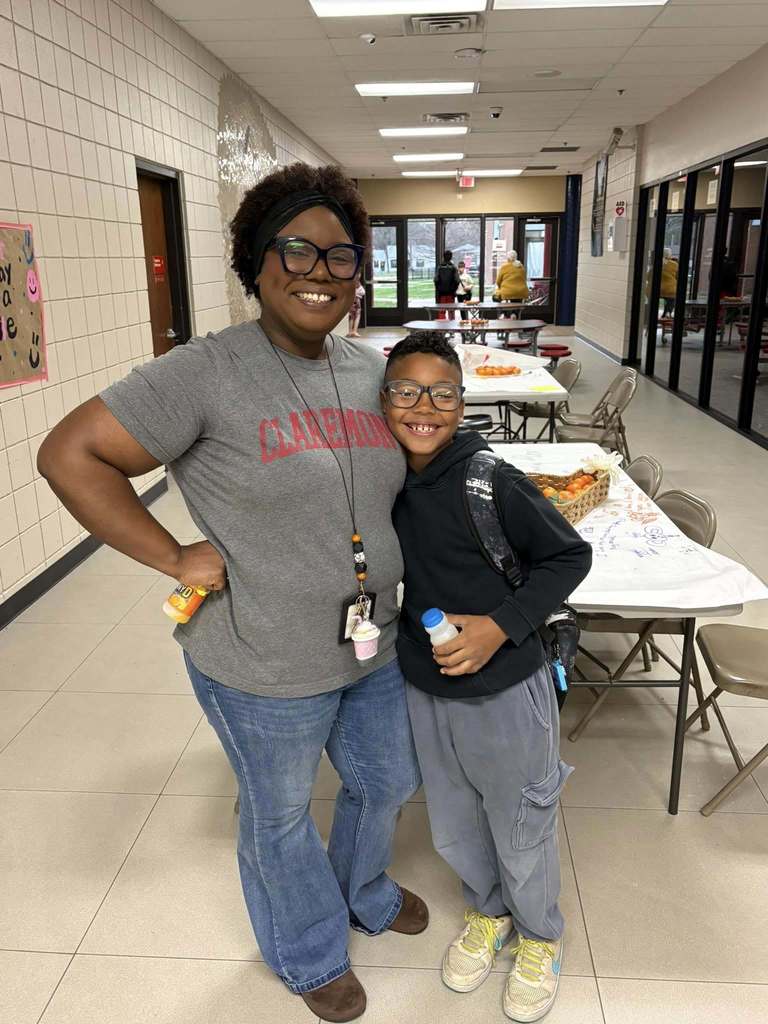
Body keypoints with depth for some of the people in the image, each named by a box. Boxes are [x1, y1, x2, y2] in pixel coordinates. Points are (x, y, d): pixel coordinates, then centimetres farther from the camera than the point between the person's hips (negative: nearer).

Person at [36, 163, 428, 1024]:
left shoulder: (371, 371, 1)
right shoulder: (209, 373, -20)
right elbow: (70, 455, -18)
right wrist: (176, 557, -19)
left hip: (375, 650, 7)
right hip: (264, 669, -6)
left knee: (385, 783, 27)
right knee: (280, 817, 20)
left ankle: (363, 893, 61)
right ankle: (310, 955, 51)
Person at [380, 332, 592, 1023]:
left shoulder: (494, 482, -21)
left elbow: (570, 556, -12)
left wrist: (502, 626, -22)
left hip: (505, 693, -4)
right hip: (424, 693, 5)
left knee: (521, 837, 18)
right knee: (452, 831, 24)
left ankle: (539, 937, 49)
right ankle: (487, 912, 55)